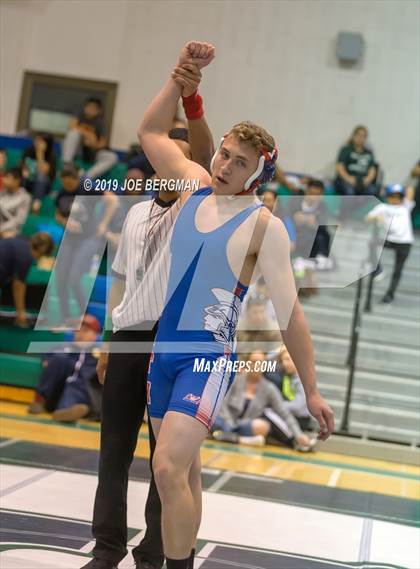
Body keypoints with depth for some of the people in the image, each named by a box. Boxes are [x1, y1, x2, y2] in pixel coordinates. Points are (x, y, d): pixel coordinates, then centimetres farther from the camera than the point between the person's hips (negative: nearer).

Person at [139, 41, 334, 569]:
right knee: (183, 470, 13)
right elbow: (150, 132, 18)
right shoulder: (194, 184, 5)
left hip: (209, 358, -6)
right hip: (163, 349, 6)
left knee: (169, 468, -20)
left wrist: (312, 391, -11)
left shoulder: (264, 225, -11)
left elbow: (289, 312, -11)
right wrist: (180, 74, 8)